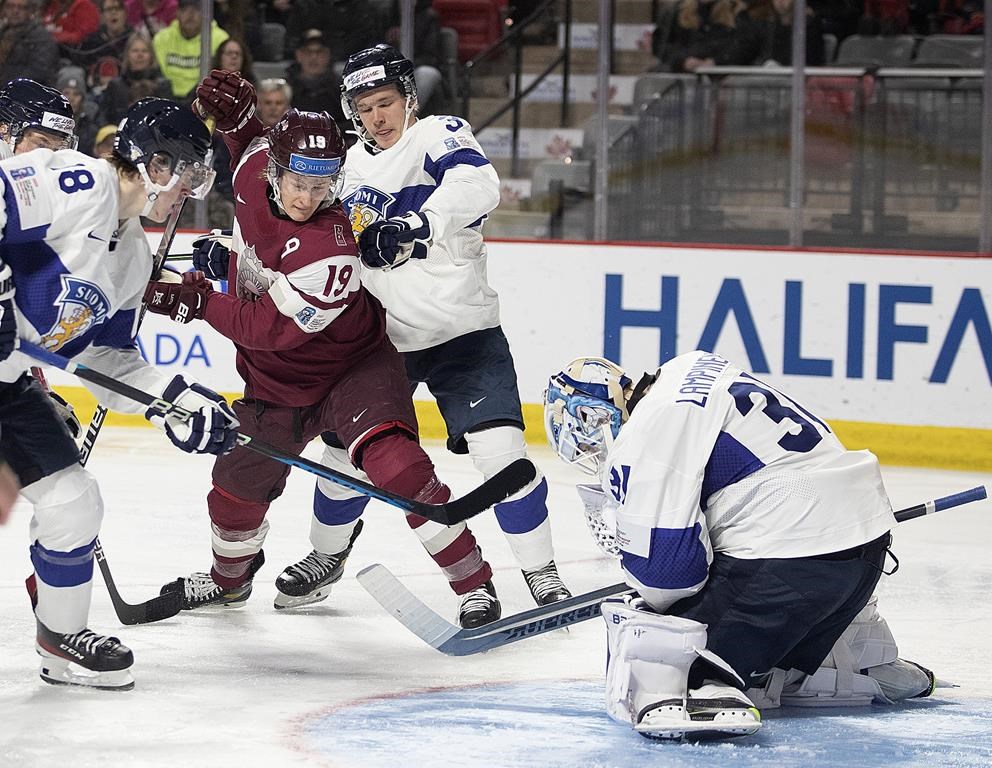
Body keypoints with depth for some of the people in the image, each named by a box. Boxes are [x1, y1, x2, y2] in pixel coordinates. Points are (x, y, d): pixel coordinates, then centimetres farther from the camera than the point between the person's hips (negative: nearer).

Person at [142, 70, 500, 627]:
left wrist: (195, 302, -29)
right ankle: (230, 578, 49)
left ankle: (475, 584, -24)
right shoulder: (257, 168, -14)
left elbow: (270, 328, -31)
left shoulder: (330, 253, -34)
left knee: (392, 461, -30)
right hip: (276, 381, 7)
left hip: (351, 367, -7)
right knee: (238, 484, 18)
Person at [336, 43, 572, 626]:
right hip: (381, 334, 6)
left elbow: (478, 185, -30)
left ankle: (543, 574, -6)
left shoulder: (440, 136, -9)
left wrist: (415, 225, -43)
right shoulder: (352, 166, 11)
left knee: (500, 448, -17)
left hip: (461, 329, -6)